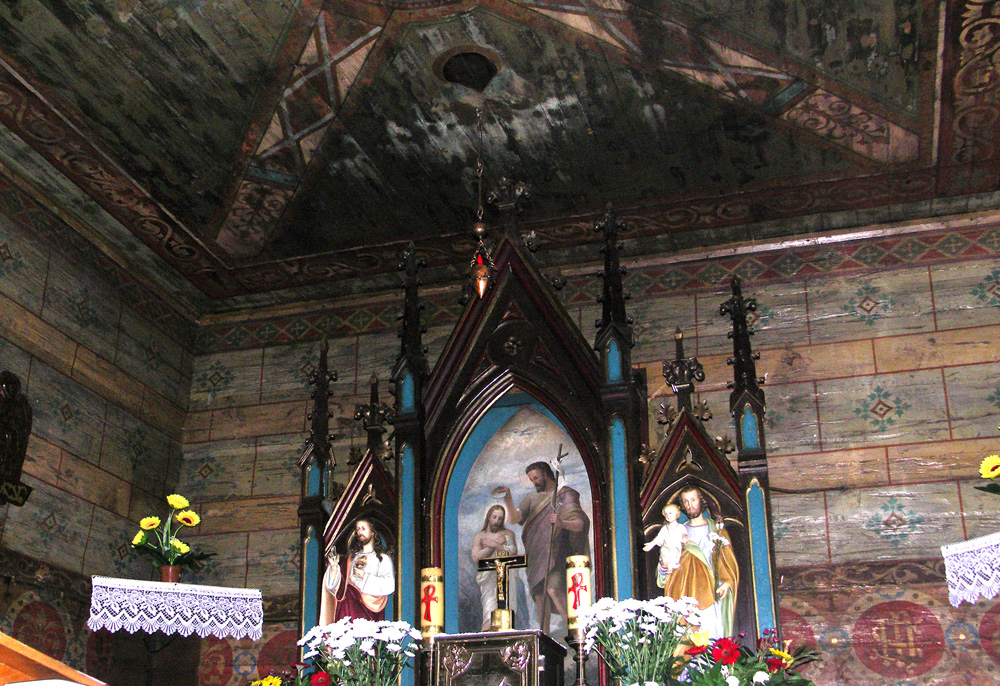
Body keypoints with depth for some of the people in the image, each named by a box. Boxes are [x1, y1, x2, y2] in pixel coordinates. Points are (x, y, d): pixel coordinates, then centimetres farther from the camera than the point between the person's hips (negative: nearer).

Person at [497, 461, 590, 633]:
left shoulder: (565, 495, 4)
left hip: (556, 553, -5)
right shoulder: (532, 498, 17)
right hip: (536, 556, 5)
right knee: (539, 594, 1)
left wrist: (562, 523, -26)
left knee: (553, 589, -22)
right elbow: (514, 519, 4)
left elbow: (579, 524, -6)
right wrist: (508, 500, -13)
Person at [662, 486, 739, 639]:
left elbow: (729, 561, 7)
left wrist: (727, 582, -10)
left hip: (711, 594, -1)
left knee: (712, 635, -12)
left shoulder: (717, 530, 13)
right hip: (686, 595, 1)